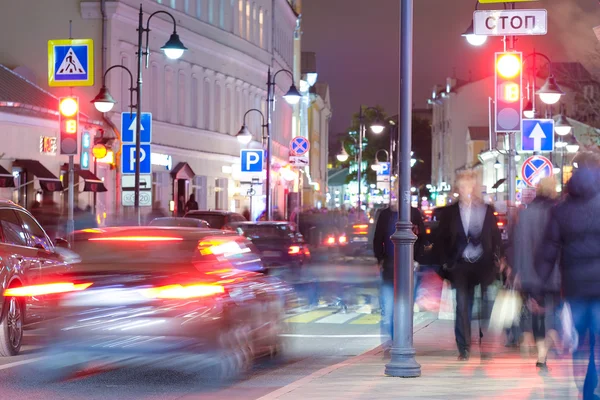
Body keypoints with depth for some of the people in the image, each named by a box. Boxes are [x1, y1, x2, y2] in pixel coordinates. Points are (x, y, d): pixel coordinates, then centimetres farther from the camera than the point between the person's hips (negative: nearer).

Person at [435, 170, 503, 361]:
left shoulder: (486, 210, 7)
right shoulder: (449, 212, 7)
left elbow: (496, 237, 8)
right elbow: (441, 240, 8)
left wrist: (496, 259, -2)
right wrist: (445, 263, -1)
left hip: (483, 265, 0)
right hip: (460, 266, 0)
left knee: (484, 307, -2)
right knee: (462, 307, -2)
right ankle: (463, 349, 3)